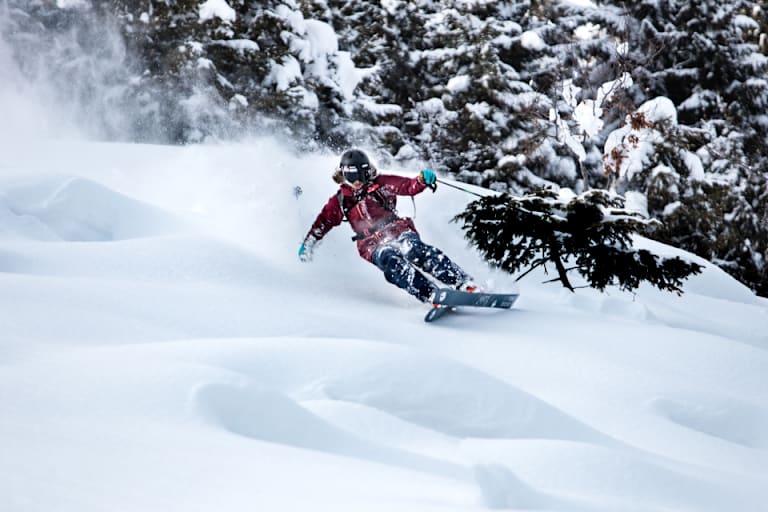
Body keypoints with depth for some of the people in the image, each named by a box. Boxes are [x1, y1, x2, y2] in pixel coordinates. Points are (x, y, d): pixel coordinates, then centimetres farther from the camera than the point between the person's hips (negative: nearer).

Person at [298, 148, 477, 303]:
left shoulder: (381, 184, 11)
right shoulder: (340, 201, 16)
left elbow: (409, 186, 2)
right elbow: (322, 222, 26)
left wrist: (422, 180, -18)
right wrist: (308, 244, 22)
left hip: (398, 231, 0)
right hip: (374, 246, 0)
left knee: (415, 250, -32)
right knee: (390, 260, -34)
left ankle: (465, 284, -40)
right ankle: (431, 295, -50)